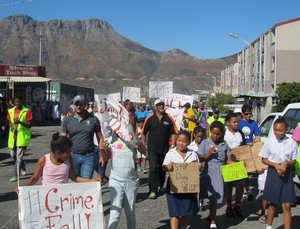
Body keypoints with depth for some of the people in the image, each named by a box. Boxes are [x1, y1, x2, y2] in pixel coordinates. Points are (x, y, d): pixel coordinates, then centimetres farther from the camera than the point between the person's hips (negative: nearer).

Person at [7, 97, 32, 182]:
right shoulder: (10, 111, 7)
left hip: (22, 136, -5)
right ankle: (22, 167, 39)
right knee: (12, 154, 14)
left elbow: (29, 125, -8)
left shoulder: (27, 111, -7)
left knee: (19, 156, -7)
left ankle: (15, 175, -1)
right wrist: (11, 126, -3)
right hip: (13, 136, 6)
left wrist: (20, 122, -24)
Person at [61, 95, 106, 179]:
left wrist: (103, 155, 4)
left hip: (88, 157, -1)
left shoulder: (93, 119, 3)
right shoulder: (68, 120, 5)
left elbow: (100, 138, 7)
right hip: (73, 156, 1)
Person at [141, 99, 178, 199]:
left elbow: (173, 133, 4)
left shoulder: (169, 118, 2)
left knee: (162, 168, 16)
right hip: (152, 148, -2)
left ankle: (160, 186, 36)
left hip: (165, 148, 2)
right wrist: (143, 145, -1)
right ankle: (153, 190, -8)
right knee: (153, 168, -11)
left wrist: (173, 145, -5)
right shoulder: (150, 118, -2)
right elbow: (143, 133, 4)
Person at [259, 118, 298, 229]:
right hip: (273, 173, 0)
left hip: (287, 174, 0)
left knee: (286, 206, -3)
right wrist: (275, 165, -15)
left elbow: (293, 161, 4)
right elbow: (264, 159, 1)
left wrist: (286, 163, -18)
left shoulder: (292, 143, -5)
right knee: (273, 204, 13)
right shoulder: (269, 142, -5)